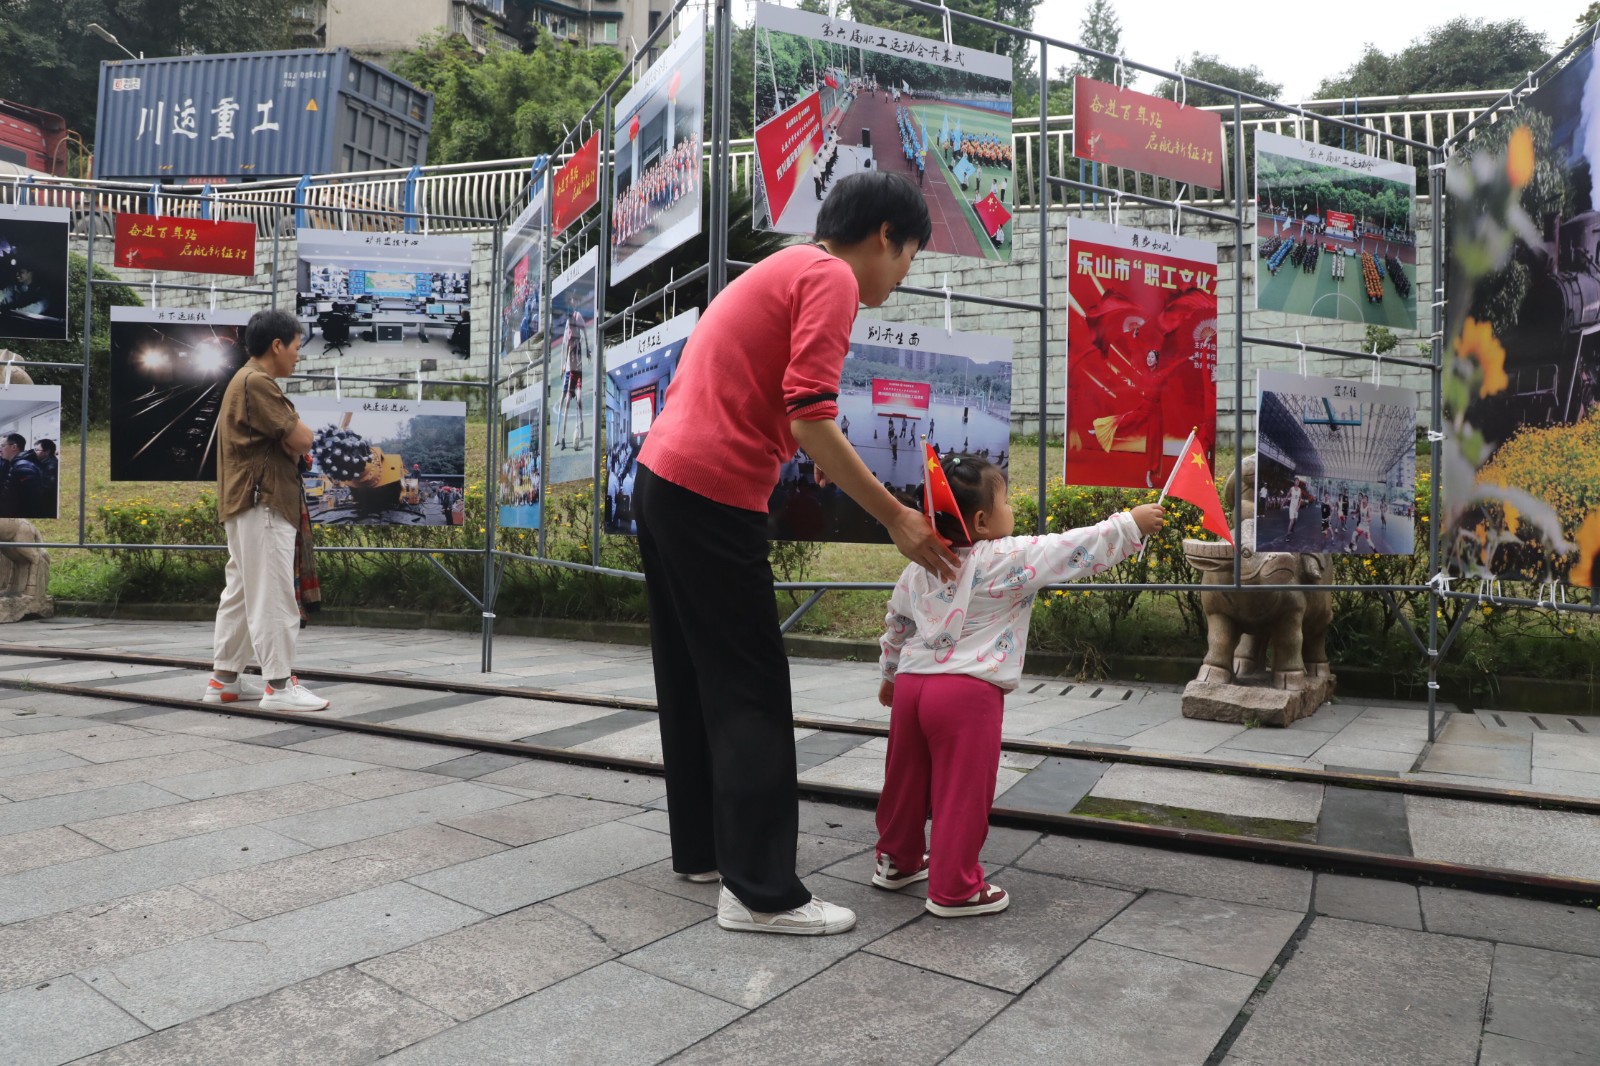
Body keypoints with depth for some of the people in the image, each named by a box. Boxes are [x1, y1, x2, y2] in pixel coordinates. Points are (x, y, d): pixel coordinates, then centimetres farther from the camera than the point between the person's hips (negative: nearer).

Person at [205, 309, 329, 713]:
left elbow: (284, 443, 18)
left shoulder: (249, 382, 21)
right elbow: (301, 439, -17)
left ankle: (225, 679, 19)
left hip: (249, 505, 11)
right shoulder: (256, 382, -14)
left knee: (241, 592, 13)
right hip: (263, 505, -11)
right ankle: (279, 685, -7)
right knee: (272, 596, -9)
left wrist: (289, 440, -2)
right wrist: (296, 429, 4)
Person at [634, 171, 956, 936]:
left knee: (695, 680, 15)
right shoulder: (829, 278, -7)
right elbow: (810, 422, -17)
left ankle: (704, 848, 27)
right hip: (711, 495, -10)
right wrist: (895, 517, -11)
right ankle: (761, 893, 3)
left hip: (663, 480, 10)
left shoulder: (783, 271, 23)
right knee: (751, 694, -4)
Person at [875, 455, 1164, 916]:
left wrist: (890, 675, 35)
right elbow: (1076, 549, -7)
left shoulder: (919, 567, 11)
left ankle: (897, 859, 37)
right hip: (967, 692, -7)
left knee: (906, 780, 20)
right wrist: (1131, 524, 4)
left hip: (912, 683, 8)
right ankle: (953, 889, 13)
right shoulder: (1009, 559, -9)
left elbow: (895, 625, 22)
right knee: (963, 793, 3)